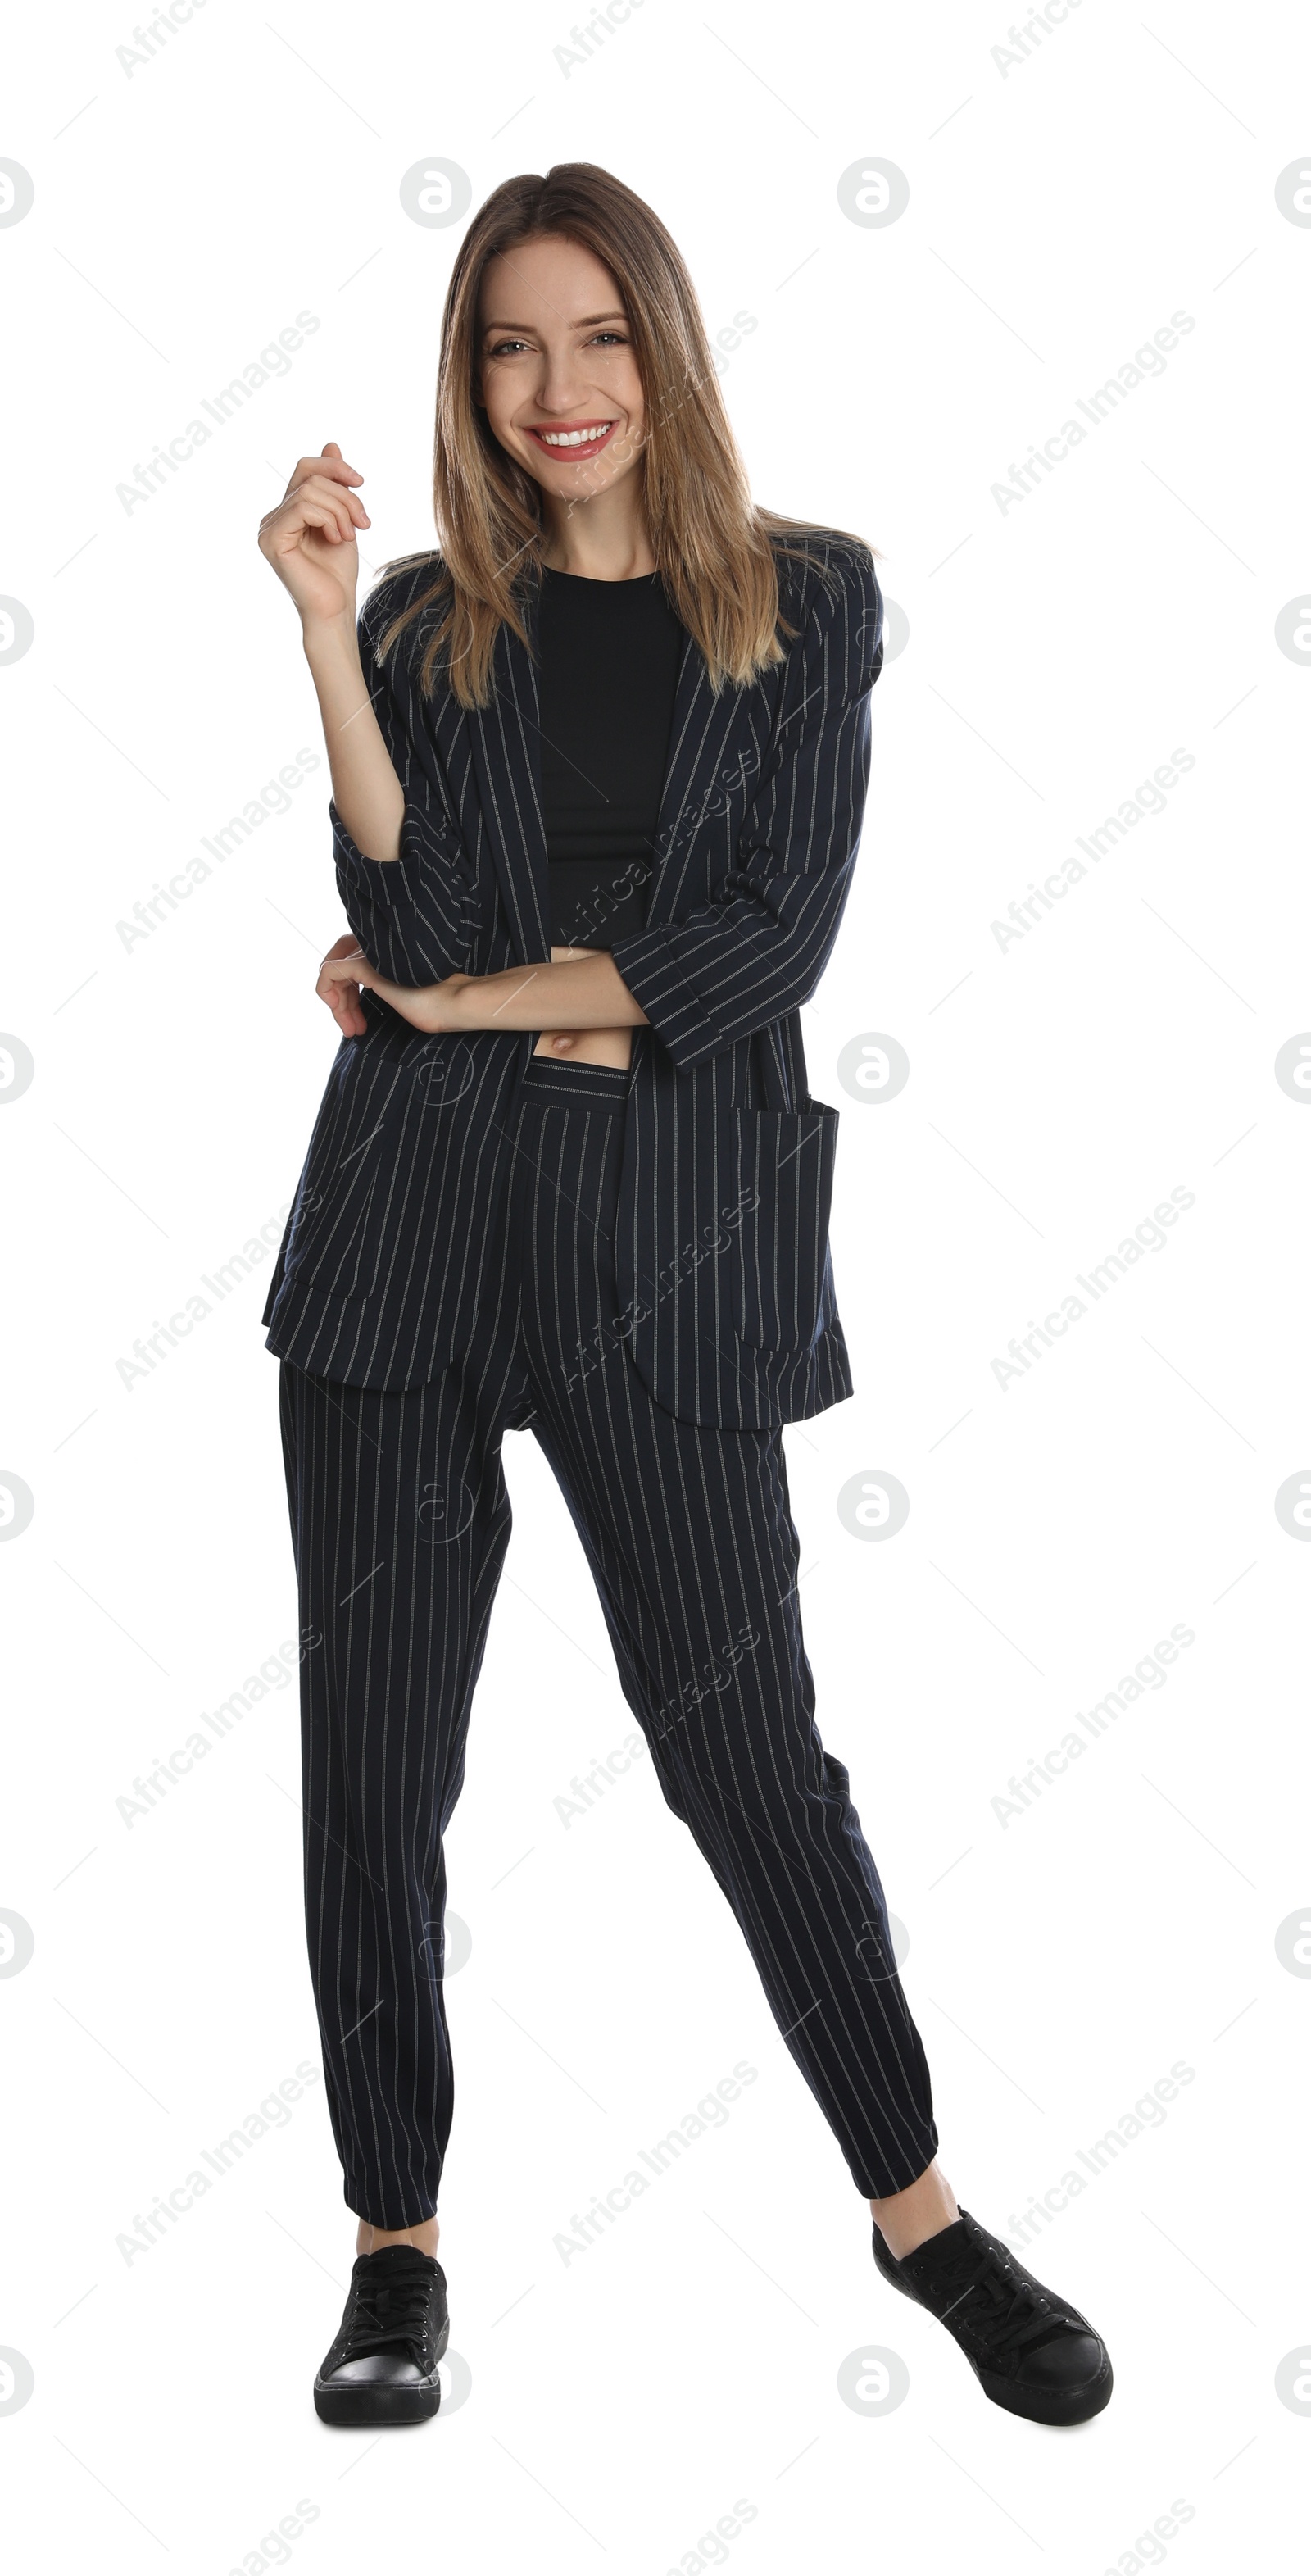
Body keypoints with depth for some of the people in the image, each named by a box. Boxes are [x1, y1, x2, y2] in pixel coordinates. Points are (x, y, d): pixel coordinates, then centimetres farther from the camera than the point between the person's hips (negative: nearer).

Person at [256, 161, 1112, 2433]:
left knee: (743, 1737, 2)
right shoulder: (428, 617, 10)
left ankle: (916, 2204, 22)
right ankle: (398, 2238, 21)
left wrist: (469, 999, -5)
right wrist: (324, 628, -10)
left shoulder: (802, 600, 6)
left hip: (672, 1231, -2)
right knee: (374, 1756, 4)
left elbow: (772, 935, -5)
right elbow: (415, 918, -6)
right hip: (409, 1221, 2)